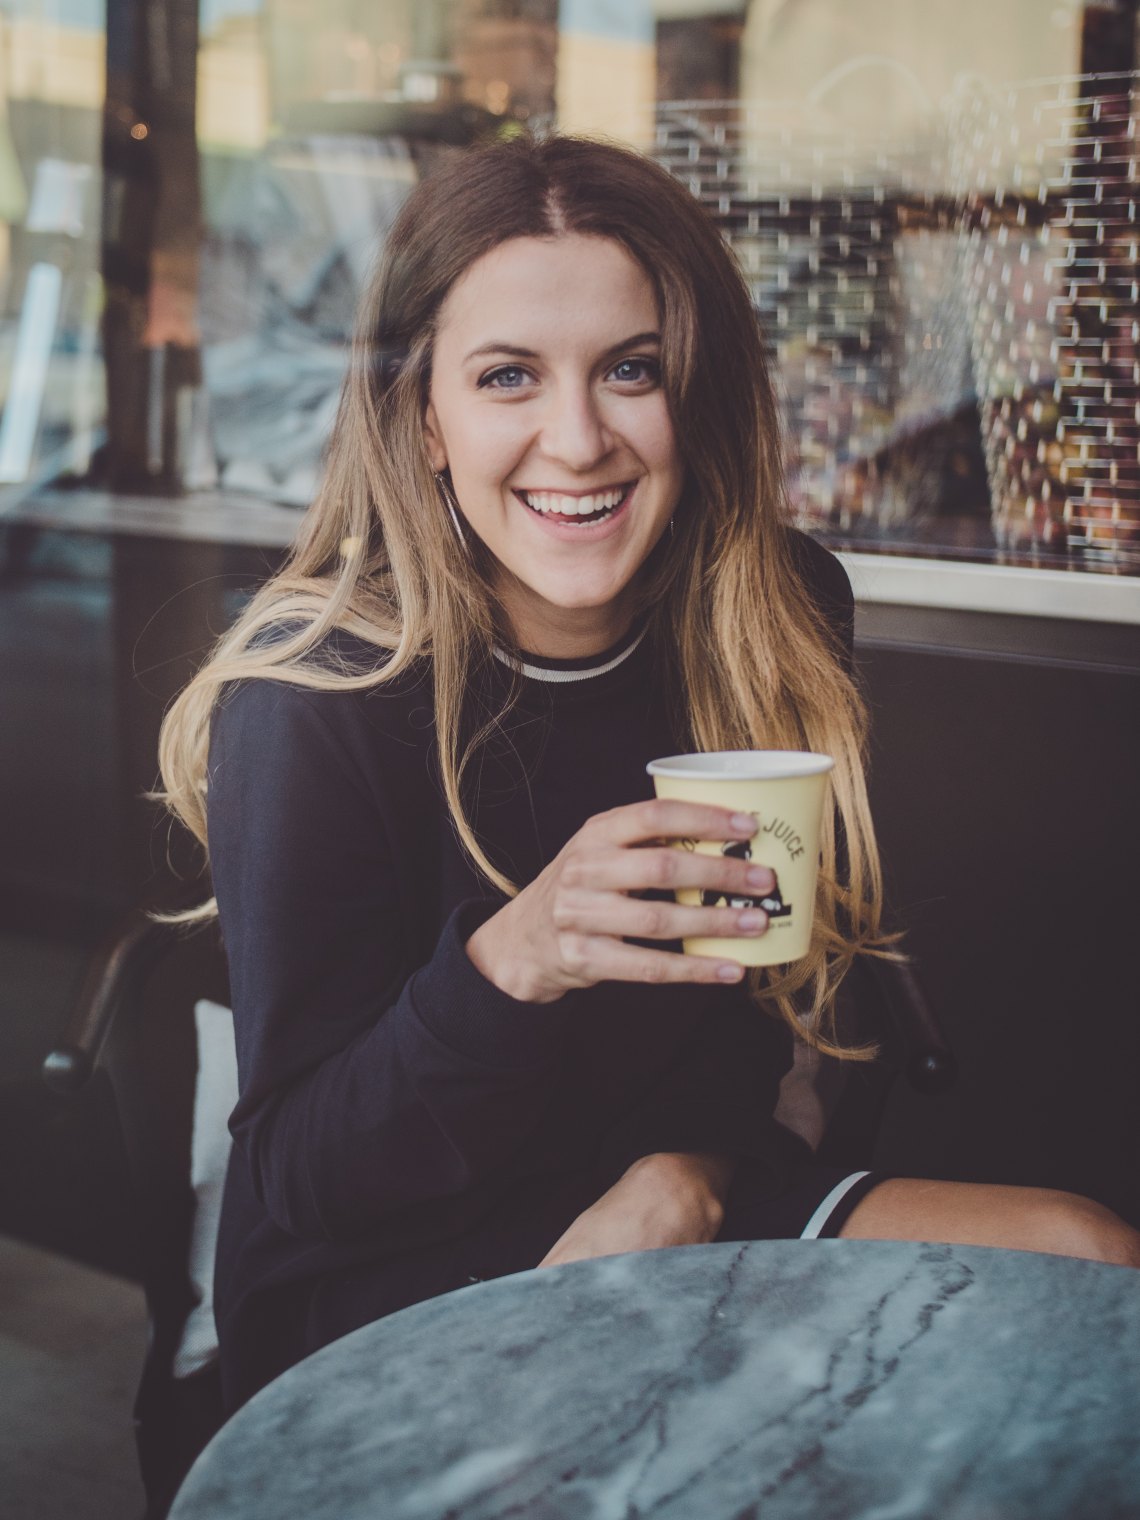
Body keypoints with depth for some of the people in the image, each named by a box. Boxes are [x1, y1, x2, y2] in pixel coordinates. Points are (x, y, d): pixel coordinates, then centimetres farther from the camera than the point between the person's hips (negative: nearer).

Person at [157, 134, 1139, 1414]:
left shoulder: (784, 614, -6)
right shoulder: (316, 698, -21)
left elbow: (761, 991, 7)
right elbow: (297, 1175, -17)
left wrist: (684, 1170, -15)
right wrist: (509, 964, -36)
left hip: (674, 1202, 5)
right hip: (385, 1287, -5)